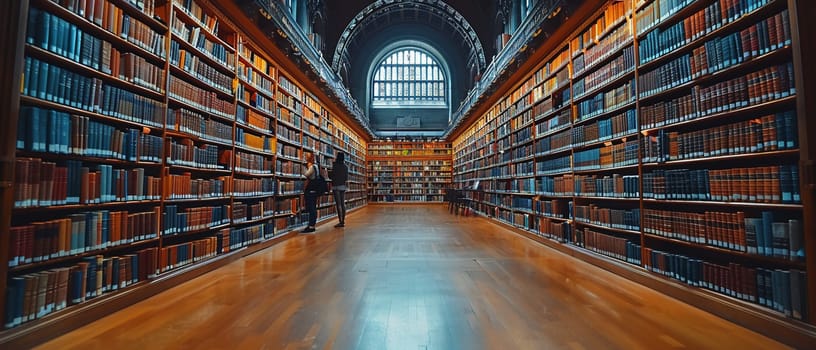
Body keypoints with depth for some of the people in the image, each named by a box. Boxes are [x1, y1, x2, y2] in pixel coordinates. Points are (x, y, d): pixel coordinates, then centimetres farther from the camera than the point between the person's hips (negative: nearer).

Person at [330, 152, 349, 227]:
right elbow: (347, 178, 10)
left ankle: (340, 222, -6)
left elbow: (332, 176, -8)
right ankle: (343, 221, 12)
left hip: (336, 186, -5)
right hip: (343, 186, 6)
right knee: (343, 204, 9)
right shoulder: (345, 167, 6)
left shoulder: (335, 166, -10)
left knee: (338, 204, -5)